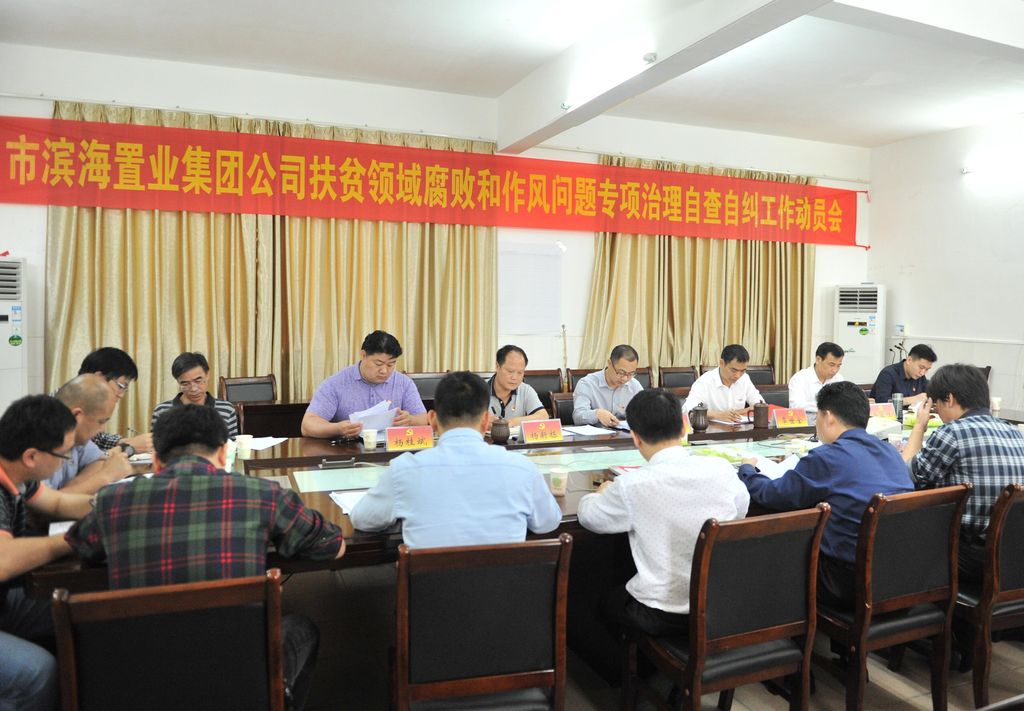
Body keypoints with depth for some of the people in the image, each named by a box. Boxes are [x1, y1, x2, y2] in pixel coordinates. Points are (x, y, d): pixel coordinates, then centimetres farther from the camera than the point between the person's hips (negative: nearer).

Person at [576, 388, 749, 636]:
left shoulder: (631, 486, -21)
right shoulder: (721, 469, -12)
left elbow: (588, 515, -2)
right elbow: (741, 509, 10)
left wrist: (602, 493, 21)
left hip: (664, 616, -4)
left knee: (609, 601, 27)